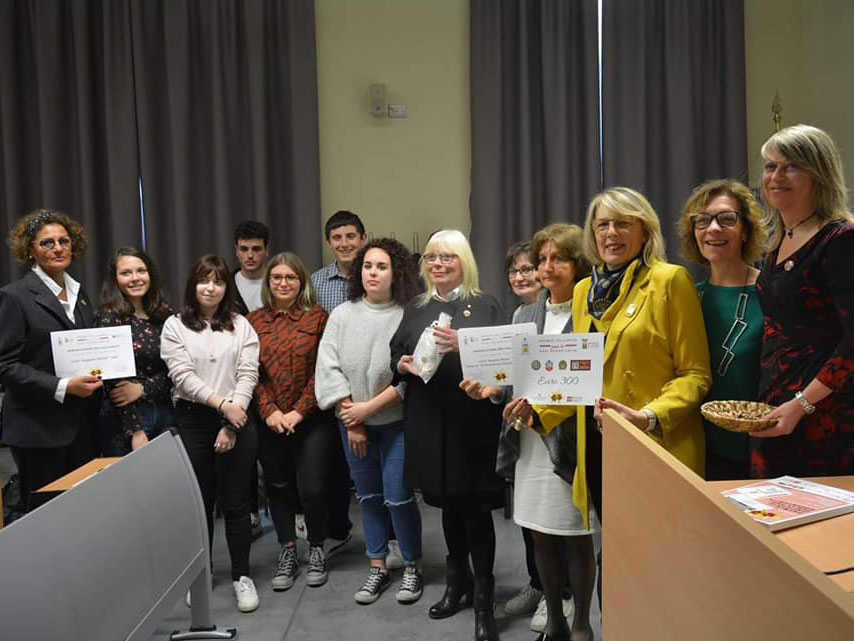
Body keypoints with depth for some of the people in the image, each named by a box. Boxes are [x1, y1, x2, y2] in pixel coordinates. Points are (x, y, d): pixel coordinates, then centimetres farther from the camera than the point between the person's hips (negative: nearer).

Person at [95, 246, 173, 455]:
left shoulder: (165, 314, 4)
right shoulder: (109, 318, -8)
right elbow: (114, 380, -11)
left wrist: (142, 388, -14)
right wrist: (136, 431, -13)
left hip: (164, 412, 4)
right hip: (124, 418, -4)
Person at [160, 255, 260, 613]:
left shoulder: (240, 326, 6)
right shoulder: (175, 326, 3)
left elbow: (248, 376, -1)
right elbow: (183, 376, -7)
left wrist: (231, 424, -11)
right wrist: (222, 404, -17)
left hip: (236, 419, 0)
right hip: (192, 420, 0)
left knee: (235, 500, 4)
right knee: (200, 499, 10)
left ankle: (241, 575, 16)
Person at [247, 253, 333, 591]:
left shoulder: (318, 317, -1)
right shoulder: (253, 321, 6)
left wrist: (299, 411, -12)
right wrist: (269, 411, -10)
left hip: (311, 419, -3)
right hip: (270, 421, 3)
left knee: (312, 487, -3)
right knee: (278, 486, 12)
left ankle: (317, 550, 21)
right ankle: (287, 552, 29)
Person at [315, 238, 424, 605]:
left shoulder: (409, 316, -12)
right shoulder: (342, 314, 0)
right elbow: (329, 368, -4)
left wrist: (369, 407, -15)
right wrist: (351, 421, -8)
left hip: (395, 421, -4)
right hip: (352, 423, 4)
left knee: (398, 497, -2)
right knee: (368, 496, 14)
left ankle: (413, 567, 20)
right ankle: (378, 568, 29)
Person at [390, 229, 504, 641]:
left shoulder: (484, 305, -1)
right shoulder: (415, 310, 14)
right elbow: (395, 359, 15)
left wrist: (463, 346, -25)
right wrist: (403, 365, -7)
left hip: (472, 419, -4)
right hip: (428, 420, 5)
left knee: (475, 506, -1)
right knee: (447, 503, 16)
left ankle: (483, 599, 13)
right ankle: (458, 582, 33)